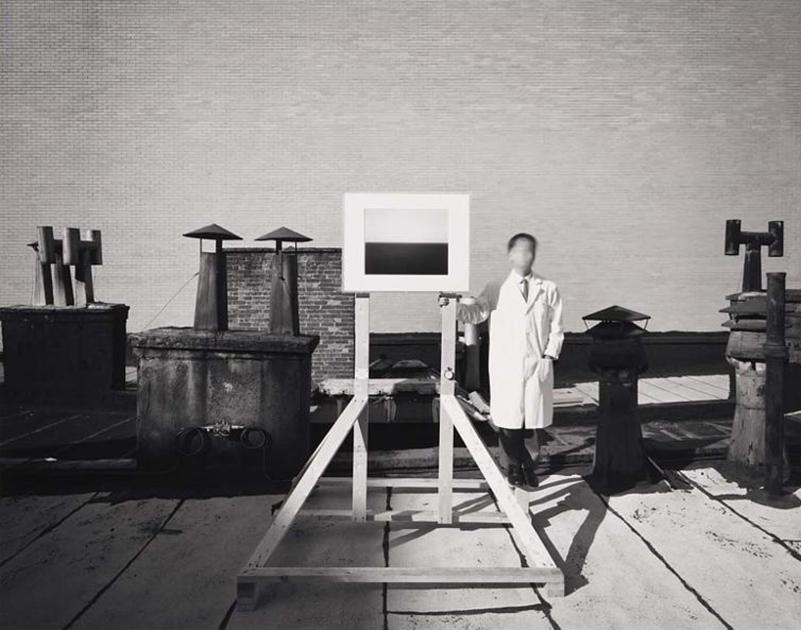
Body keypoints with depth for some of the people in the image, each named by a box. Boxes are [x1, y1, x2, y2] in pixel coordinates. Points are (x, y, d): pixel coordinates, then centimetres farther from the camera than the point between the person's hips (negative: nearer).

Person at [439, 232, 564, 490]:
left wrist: (549, 355, -3)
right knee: (508, 420, 2)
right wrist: (453, 305, -23)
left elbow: (556, 327, 8)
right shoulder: (496, 288, 6)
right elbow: (475, 313, -6)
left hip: (538, 365, 1)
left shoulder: (549, 289, 9)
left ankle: (528, 465, 23)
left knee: (534, 418, 3)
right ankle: (515, 465, 23)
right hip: (505, 365, -1)